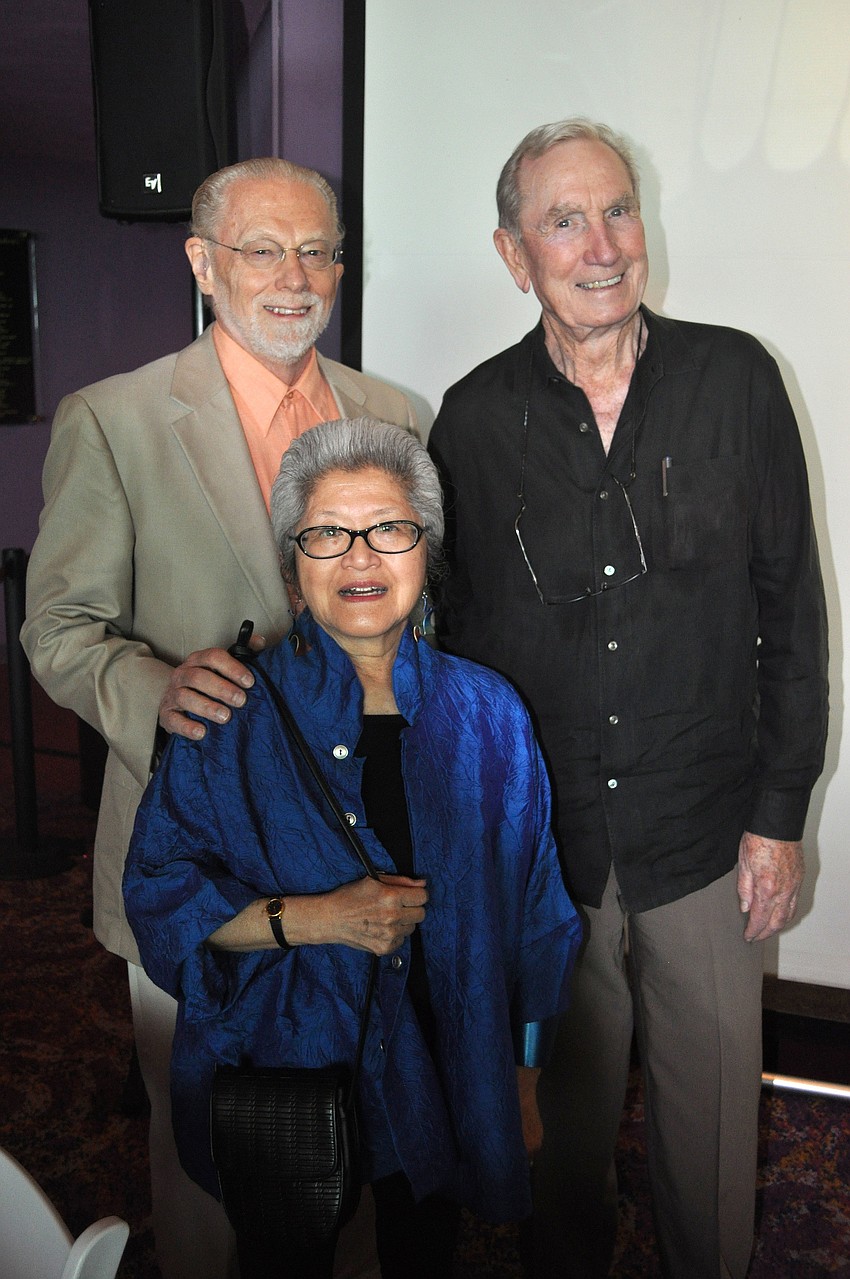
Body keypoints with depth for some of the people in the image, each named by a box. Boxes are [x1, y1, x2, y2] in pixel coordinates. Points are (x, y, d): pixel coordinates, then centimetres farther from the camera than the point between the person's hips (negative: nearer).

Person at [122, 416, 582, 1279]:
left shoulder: (484, 714, -6)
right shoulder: (237, 713, -12)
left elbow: (530, 912, 1)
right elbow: (158, 889, -10)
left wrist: (523, 1082, 6)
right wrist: (310, 918, -23)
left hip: (443, 1078, 2)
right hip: (283, 1071, -2)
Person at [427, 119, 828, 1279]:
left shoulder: (735, 378, -4)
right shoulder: (475, 419, -4)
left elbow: (792, 607, -1)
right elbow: (457, 636, 3)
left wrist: (781, 812, -2)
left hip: (707, 840, 0)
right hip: (542, 845, 1)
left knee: (710, 1118, 16)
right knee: (570, 1108, 19)